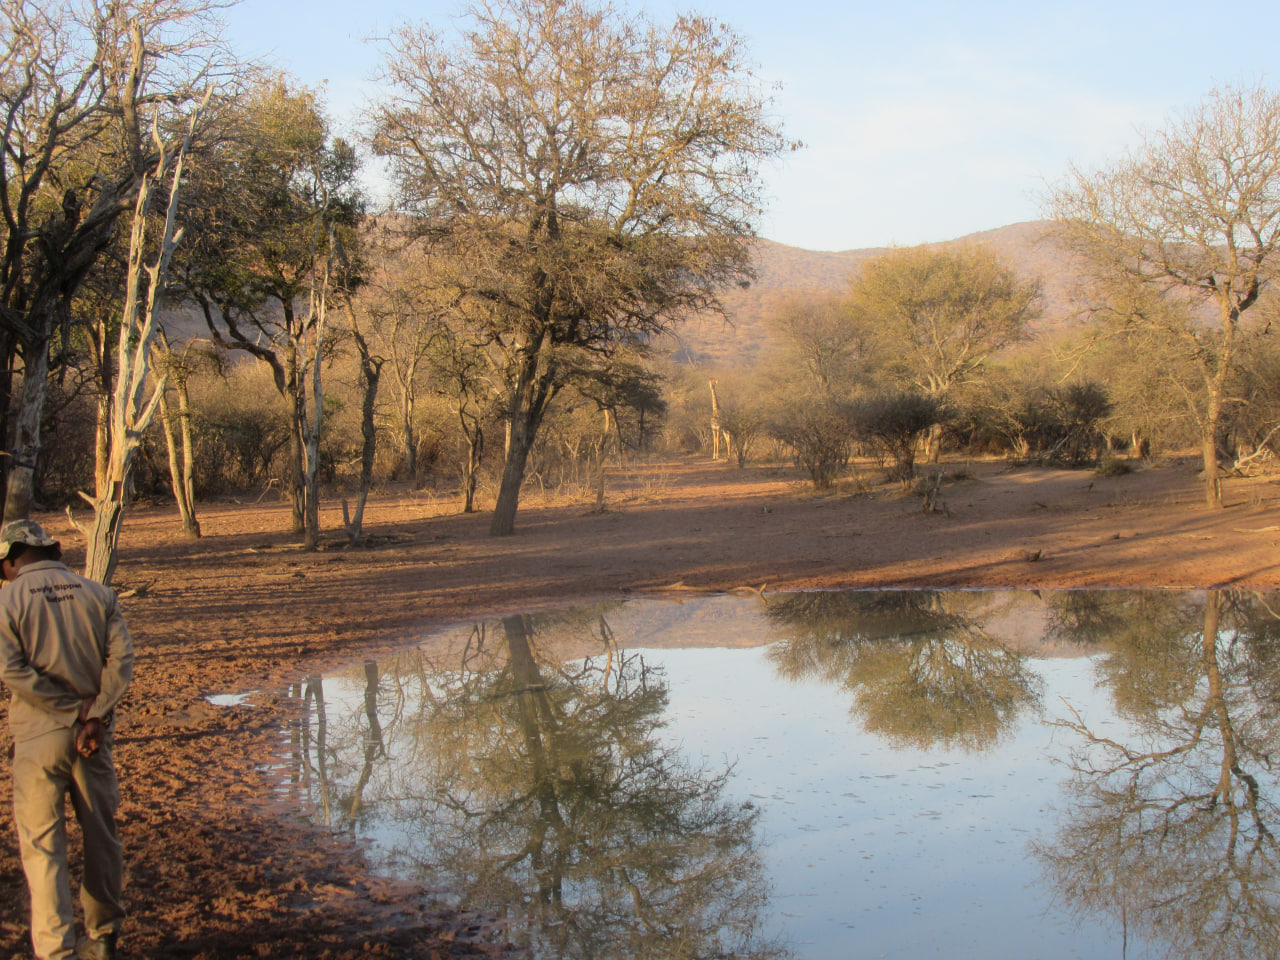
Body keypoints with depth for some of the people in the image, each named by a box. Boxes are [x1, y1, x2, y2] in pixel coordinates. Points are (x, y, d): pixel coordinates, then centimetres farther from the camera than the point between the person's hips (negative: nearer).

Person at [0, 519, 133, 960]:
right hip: (94, 734, 4)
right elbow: (121, 656, -5)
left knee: (41, 844, 3)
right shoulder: (97, 594, 5)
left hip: (39, 736, -3)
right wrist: (95, 715, -11)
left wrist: (73, 708, -10)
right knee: (101, 833, 15)